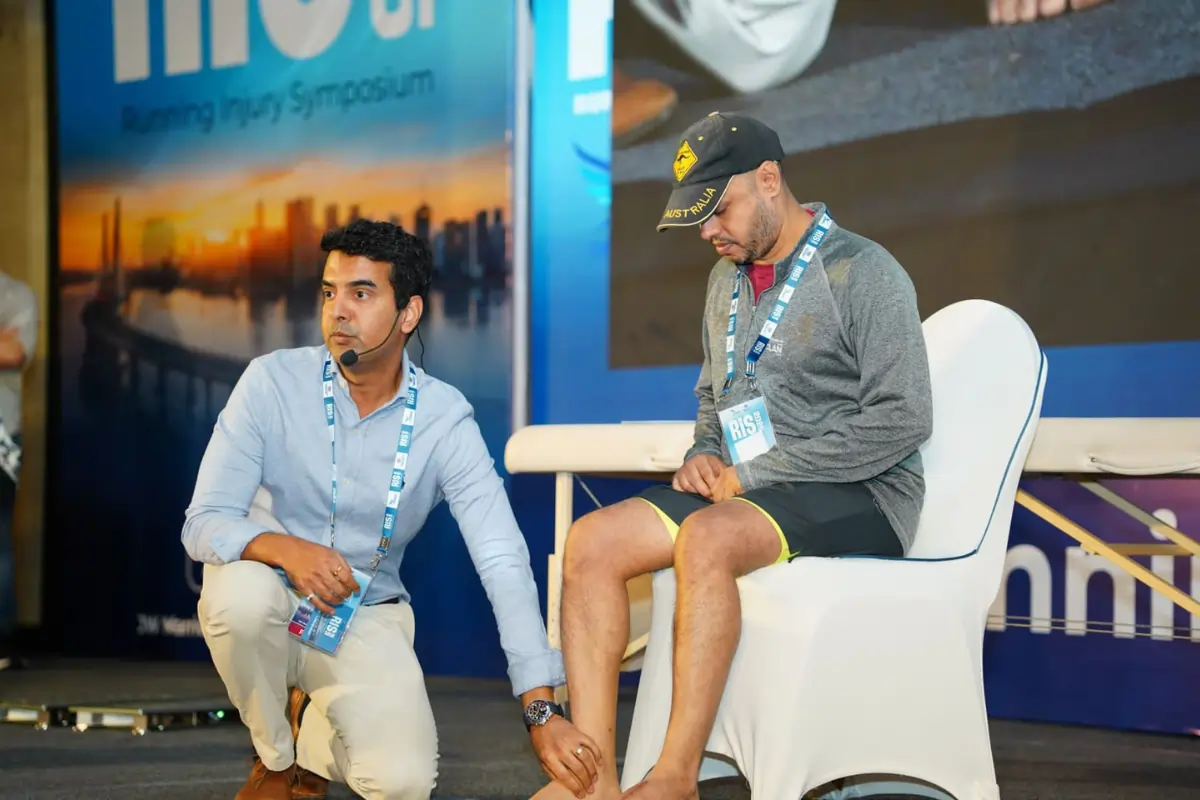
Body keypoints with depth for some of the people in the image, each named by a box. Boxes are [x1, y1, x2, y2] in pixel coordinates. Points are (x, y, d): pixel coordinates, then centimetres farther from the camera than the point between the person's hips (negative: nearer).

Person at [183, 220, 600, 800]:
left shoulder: (444, 418, -12)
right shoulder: (273, 382, -14)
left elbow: (504, 563, -16)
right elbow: (204, 523, -15)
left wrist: (542, 711, -23)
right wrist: (288, 550, -38)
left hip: (366, 619, 0)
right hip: (273, 598, 0)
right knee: (241, 591, -37)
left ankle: (313, 734, 15)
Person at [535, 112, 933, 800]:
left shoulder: (864, 273, -9)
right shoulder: (728, 281, 17)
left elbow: (902, 420, -18)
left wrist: (754, 473, -16)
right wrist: (705, 457, 5)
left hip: (861, 498, -8)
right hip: (745, 491, 8)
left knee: (707, 536, -36)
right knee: (591, 542, -14)